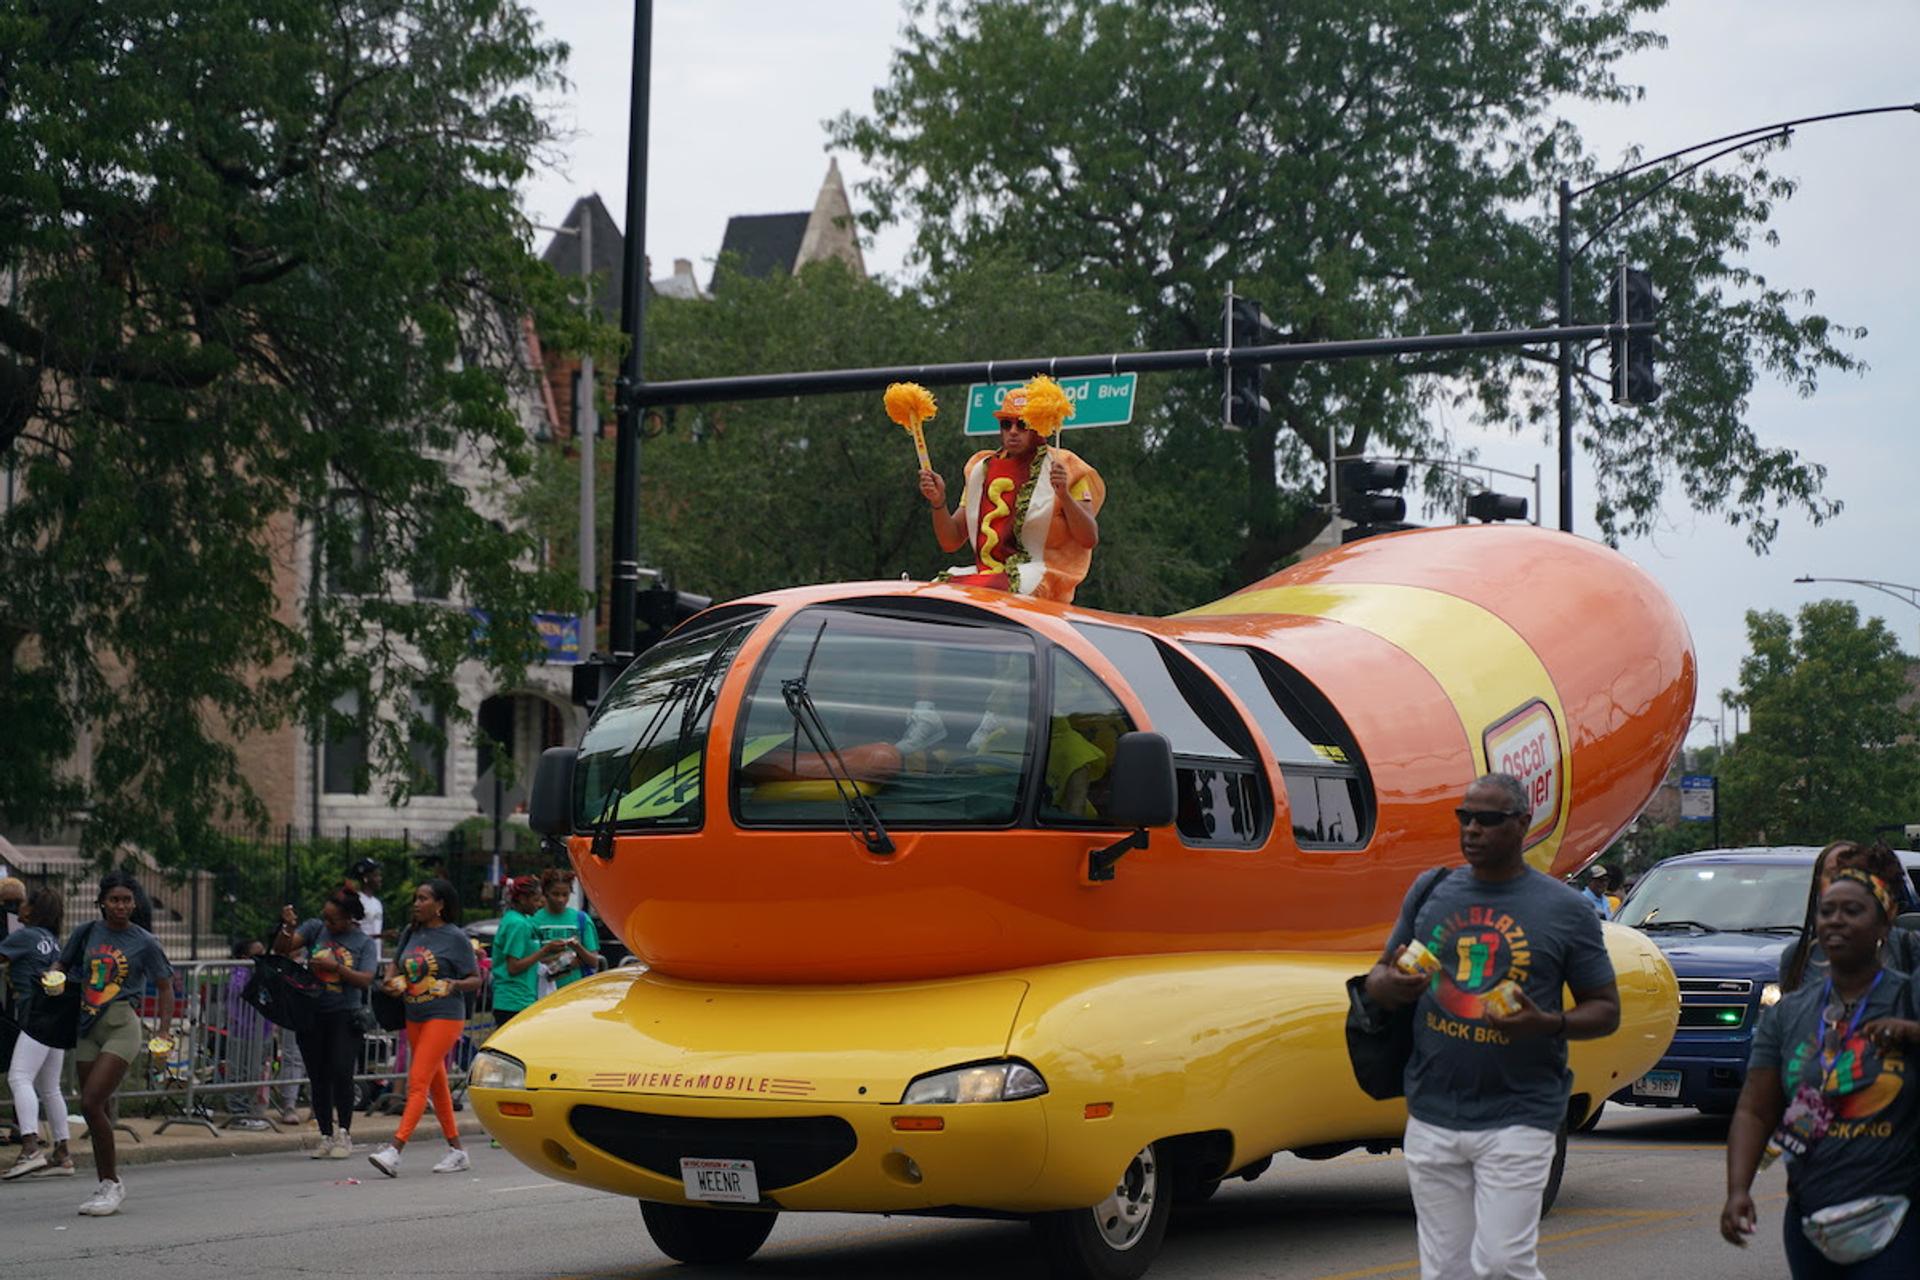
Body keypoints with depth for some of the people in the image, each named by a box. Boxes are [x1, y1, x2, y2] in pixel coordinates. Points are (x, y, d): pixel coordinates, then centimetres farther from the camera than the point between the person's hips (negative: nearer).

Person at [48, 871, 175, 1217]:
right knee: (98, 1111, 8)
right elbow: (62, 964, 21)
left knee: (91, 1103, -17)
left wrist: (165, 1031, 0)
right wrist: (55, 978, -3)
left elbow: (164, 986, 8)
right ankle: (107, 1187, 19)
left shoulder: (144, 942, 1)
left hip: (122, 1026, -5)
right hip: (88, 1028, 5)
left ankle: (112, 1184, -7)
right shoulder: (87, 933, 9)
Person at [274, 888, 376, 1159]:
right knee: (318, 1078, 6)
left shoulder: (363, 942, 2)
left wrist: (335, 967, -17)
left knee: (341, 1073, -14)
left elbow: (365, 980, -7)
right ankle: (326, 1137, 15)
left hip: (344, 1017, -2)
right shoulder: (315, 928, 5)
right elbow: (282, 949, -1)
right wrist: (287, 927, -19)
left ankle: (344, 1134, 0)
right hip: (311, 1014, 2)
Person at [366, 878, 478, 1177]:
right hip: (414, 1017, 7)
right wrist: (391, 981, 2)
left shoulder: (455, 938, -8)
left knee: (418, 1082, -15)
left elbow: (476, 980, -6)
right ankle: (457, 1150, 21)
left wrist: (454, 984, -25)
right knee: (436, 1085, 12)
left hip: (445, 1017, -7)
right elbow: (395, 962, 23)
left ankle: (395, 1149, -22)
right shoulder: (411, 933, 9)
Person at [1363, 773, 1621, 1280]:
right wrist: (1388, 985, -9)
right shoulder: (1431, 891, 10)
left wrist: (1549, 1024, -17)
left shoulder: (1565, 909, 1)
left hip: (1519, 1118, -4)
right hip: (1432, 1116, 4)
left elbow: (1606, 1010, 4)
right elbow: (1378, 976, 16)